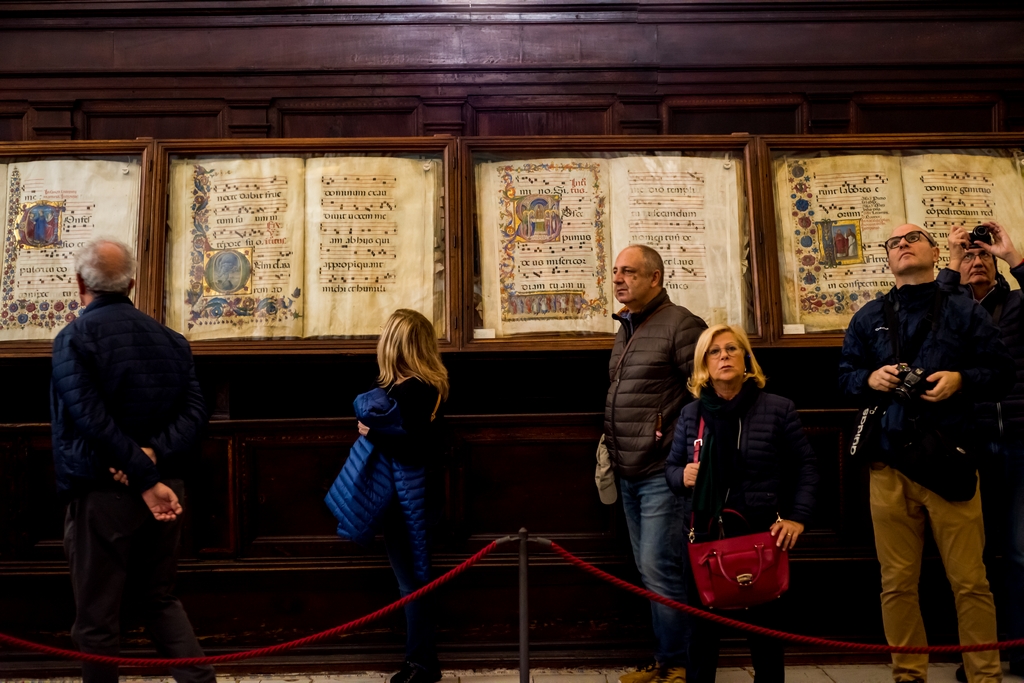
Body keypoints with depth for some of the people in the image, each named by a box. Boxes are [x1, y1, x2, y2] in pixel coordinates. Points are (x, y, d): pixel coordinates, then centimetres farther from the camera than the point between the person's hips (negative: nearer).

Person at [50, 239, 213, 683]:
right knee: (158, 598, 20)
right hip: (164, 486, 6)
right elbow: (194, 412, -2)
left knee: (97, 617, 9)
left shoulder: (73, 338, -10)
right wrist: (153, 456, -14)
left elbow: (92, 421, -20)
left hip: (101, 493, -5)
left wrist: (147, 482, -20)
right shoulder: (170, 339, 7)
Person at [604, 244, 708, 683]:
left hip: (662, 471, -9)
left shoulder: (680, 325, -10)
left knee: (659, 568, -6)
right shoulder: (625, 330, 16)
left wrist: (676, 440, -16)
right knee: (648, 569, 14)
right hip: (629, 473, 9)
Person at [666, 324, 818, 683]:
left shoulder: (778, 409, -2)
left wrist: (798, 517, -7)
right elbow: (671, 466, 14)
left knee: (764, 624, 10)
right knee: (703, 625, 8)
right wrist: (682, 476, -9)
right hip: (705, 533, 2)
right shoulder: (691, 414, 4)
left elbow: (805, 466, 3)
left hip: (763, 533, -2)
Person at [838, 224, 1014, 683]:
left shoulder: (964, 312, 8)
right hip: (889, 463, 2)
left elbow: (1000, 372, 7)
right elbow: (845, 373, 15)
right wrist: (869, 379, -5)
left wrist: (961, 380, -12)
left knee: (970, 581, 0)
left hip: (950, 460, -1)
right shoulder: (869, 317, 13)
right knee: (897, 583, 6)